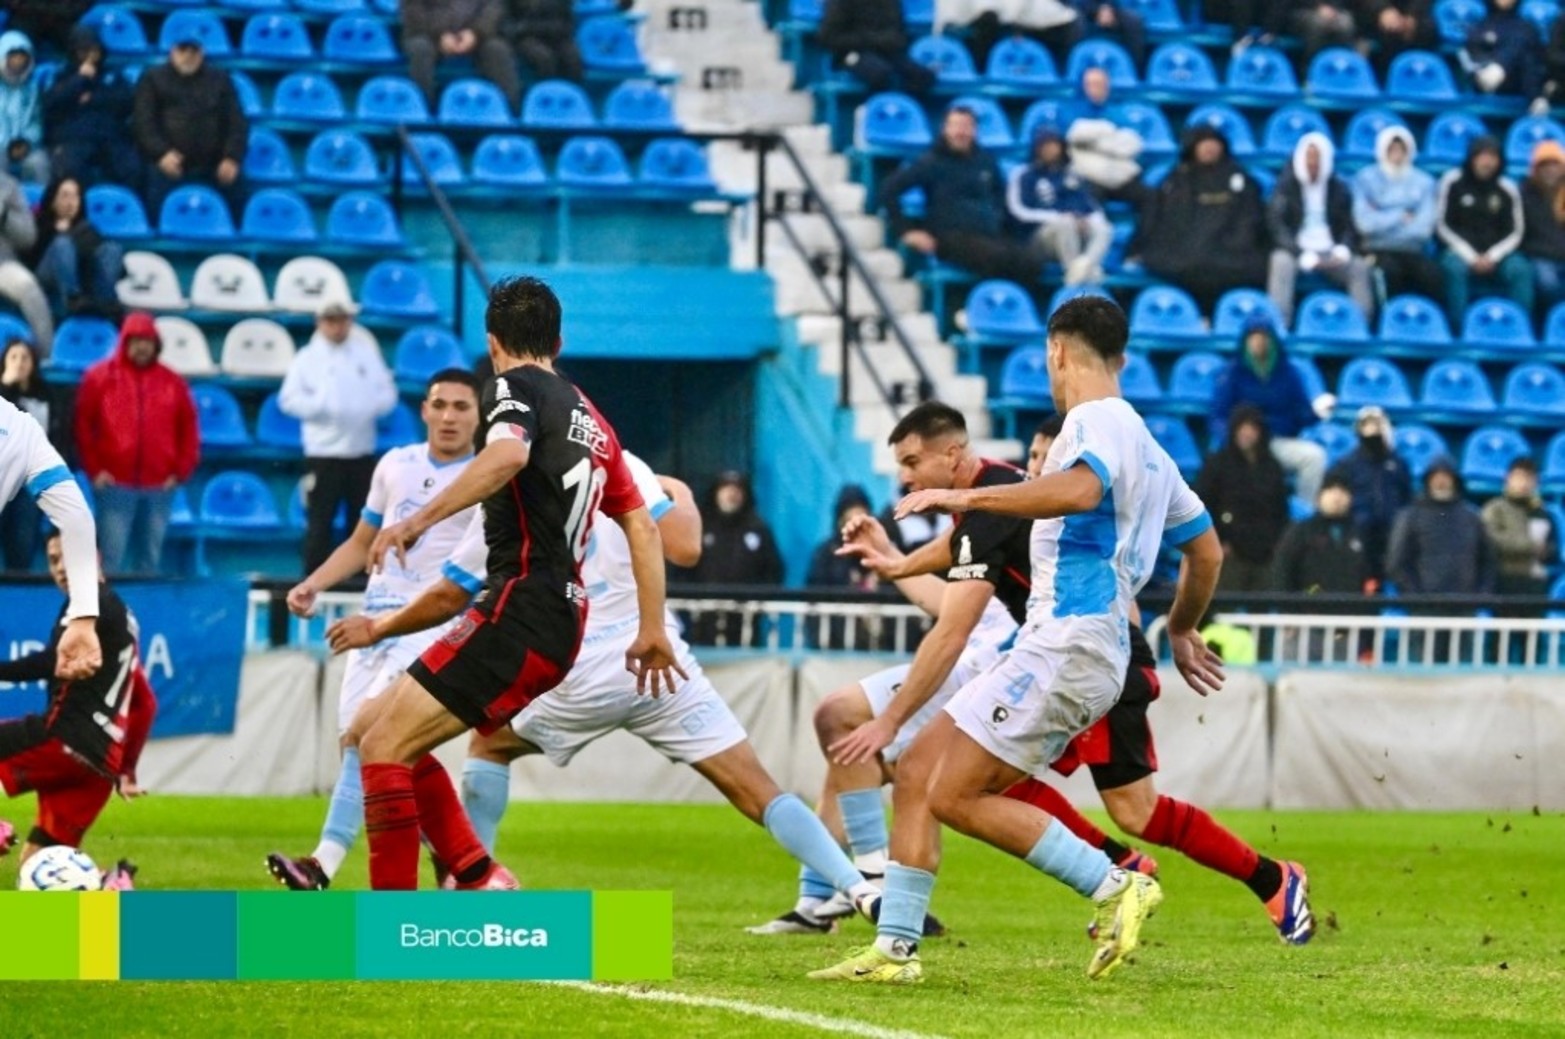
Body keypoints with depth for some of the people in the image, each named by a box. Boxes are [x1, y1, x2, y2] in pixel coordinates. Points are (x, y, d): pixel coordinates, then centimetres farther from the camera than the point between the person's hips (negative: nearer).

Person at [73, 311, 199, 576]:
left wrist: (181, 472, 2)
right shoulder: (100, 377, 3)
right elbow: (83, 425, 1)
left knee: (150, 561, 7)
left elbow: (188, 430, 11)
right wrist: (94, 470, -6)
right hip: (115, 485, -3)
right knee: (111, 560, -6)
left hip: (159, 487, 3)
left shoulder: (173, 382, 9)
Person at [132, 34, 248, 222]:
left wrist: (232, 157, -7)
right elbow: (143, 122, 0)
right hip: (169, 170, -2)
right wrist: (161, 152, -17)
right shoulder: (153, 79, 10)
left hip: (214, 171, 2)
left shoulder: (220, 80, 16)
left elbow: (237, 122, 9)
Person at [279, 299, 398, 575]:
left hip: (362, 451, 4)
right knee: (320, 521, -5)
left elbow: (386, 393, 9)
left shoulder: (366, 355, 12)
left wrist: (370, 407, -11)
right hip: (324, 452, -4)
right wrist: (322, 406, -21)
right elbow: (290, 399, -7)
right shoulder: (307, 359, 1)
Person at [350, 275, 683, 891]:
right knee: (375, 731, 13)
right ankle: (479, 879, 5)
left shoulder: (514, 386, -2)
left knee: (383, 747, -10)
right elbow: (641, 525, 24)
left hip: (520, 612, -9)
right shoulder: (588, 415, 22)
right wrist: (652, 631, 28)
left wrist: (419, 520, -30)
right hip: (560, 618, 9)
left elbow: (509, 453, -26)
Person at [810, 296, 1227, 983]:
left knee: (954, 797, -13)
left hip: (1067, 640, -10)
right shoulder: (1144, 445, 22)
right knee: (918, 769, 8)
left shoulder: (1095, 420, -8)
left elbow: (1081, 488, -32)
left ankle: (1113, 888, -11)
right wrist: (1180, 631, 45)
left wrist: (970, 497, -28)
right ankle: (894, 949, 6)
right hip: (1055, 649, 10)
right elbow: (1206, 548, 30)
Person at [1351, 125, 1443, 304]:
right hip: (1378, 250, -2)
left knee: (1433, 276, -30)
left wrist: (1384, 221, -4)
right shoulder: (1366, 179, 3)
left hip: (1412, 251, 2)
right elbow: (1366, 222, -10)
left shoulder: (1424, 182, 10)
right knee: (1389, 270, -37)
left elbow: (1424, 227, -2)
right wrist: (1402, 217, -2)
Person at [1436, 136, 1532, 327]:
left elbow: (1515, 232, 8)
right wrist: (1471, 257, -11)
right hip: (1460, 251, -2)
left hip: (1496, 254, 2)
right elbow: (1442, 225, -1)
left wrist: (1492, 256, -10)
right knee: (1455, 267, -35)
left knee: (1521, 269, -27)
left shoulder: (1507, 188, 6)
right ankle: (1457, 331, -37)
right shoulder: (1453, 181, 0)